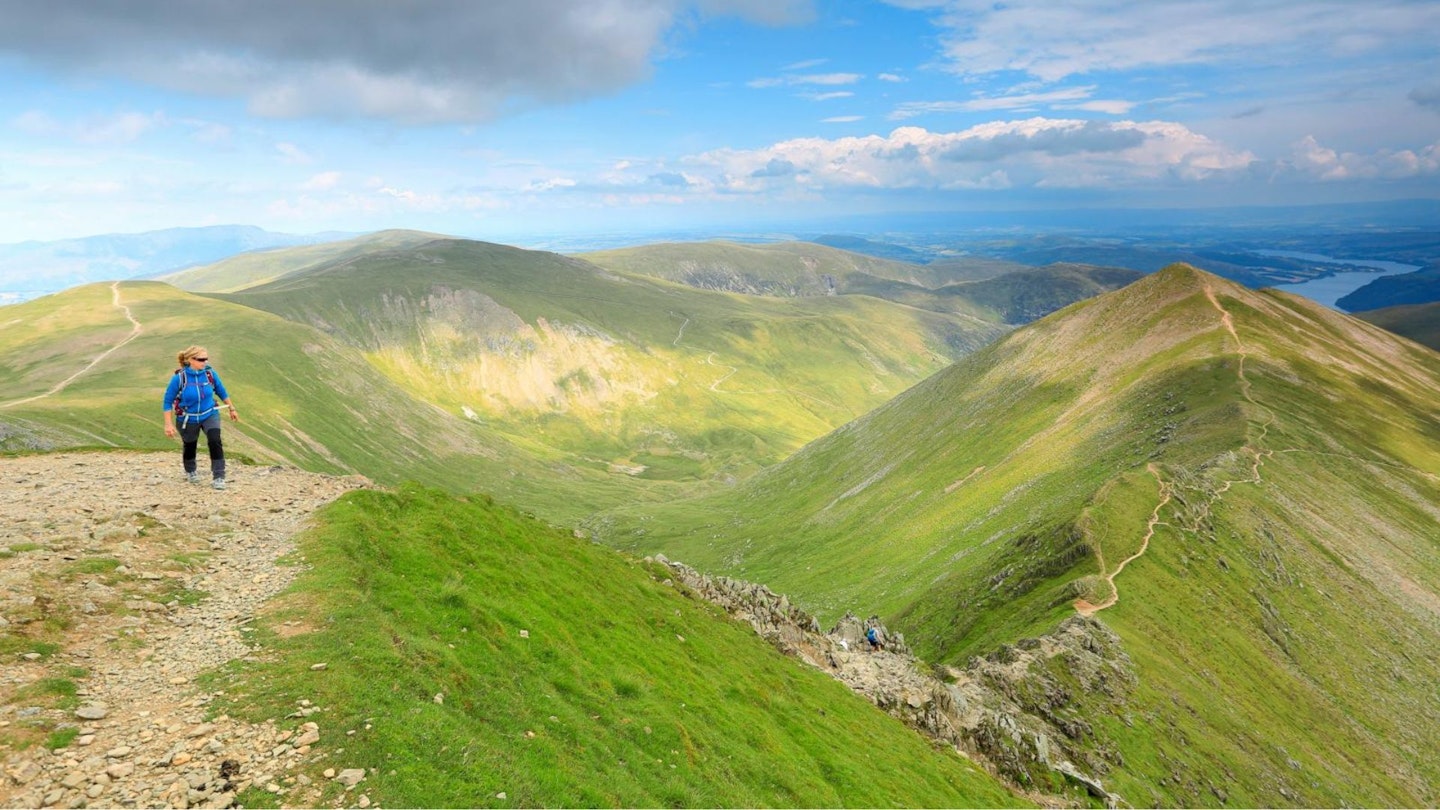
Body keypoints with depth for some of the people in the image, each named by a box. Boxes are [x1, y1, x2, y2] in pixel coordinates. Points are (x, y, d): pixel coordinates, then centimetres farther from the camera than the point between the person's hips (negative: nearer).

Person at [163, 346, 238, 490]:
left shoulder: (210, 373, -14)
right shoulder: (179, 377, -21)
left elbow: (221, 392, 4)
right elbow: (168, 401, -12)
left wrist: (231, 409, 13)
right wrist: (169, 424, -15)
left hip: (210, 414, 1)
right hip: (188, 419, -1)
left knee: (215, 441, -20)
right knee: (190, 447, 17)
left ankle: (218, 477, -12)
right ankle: (190, 471, 48)